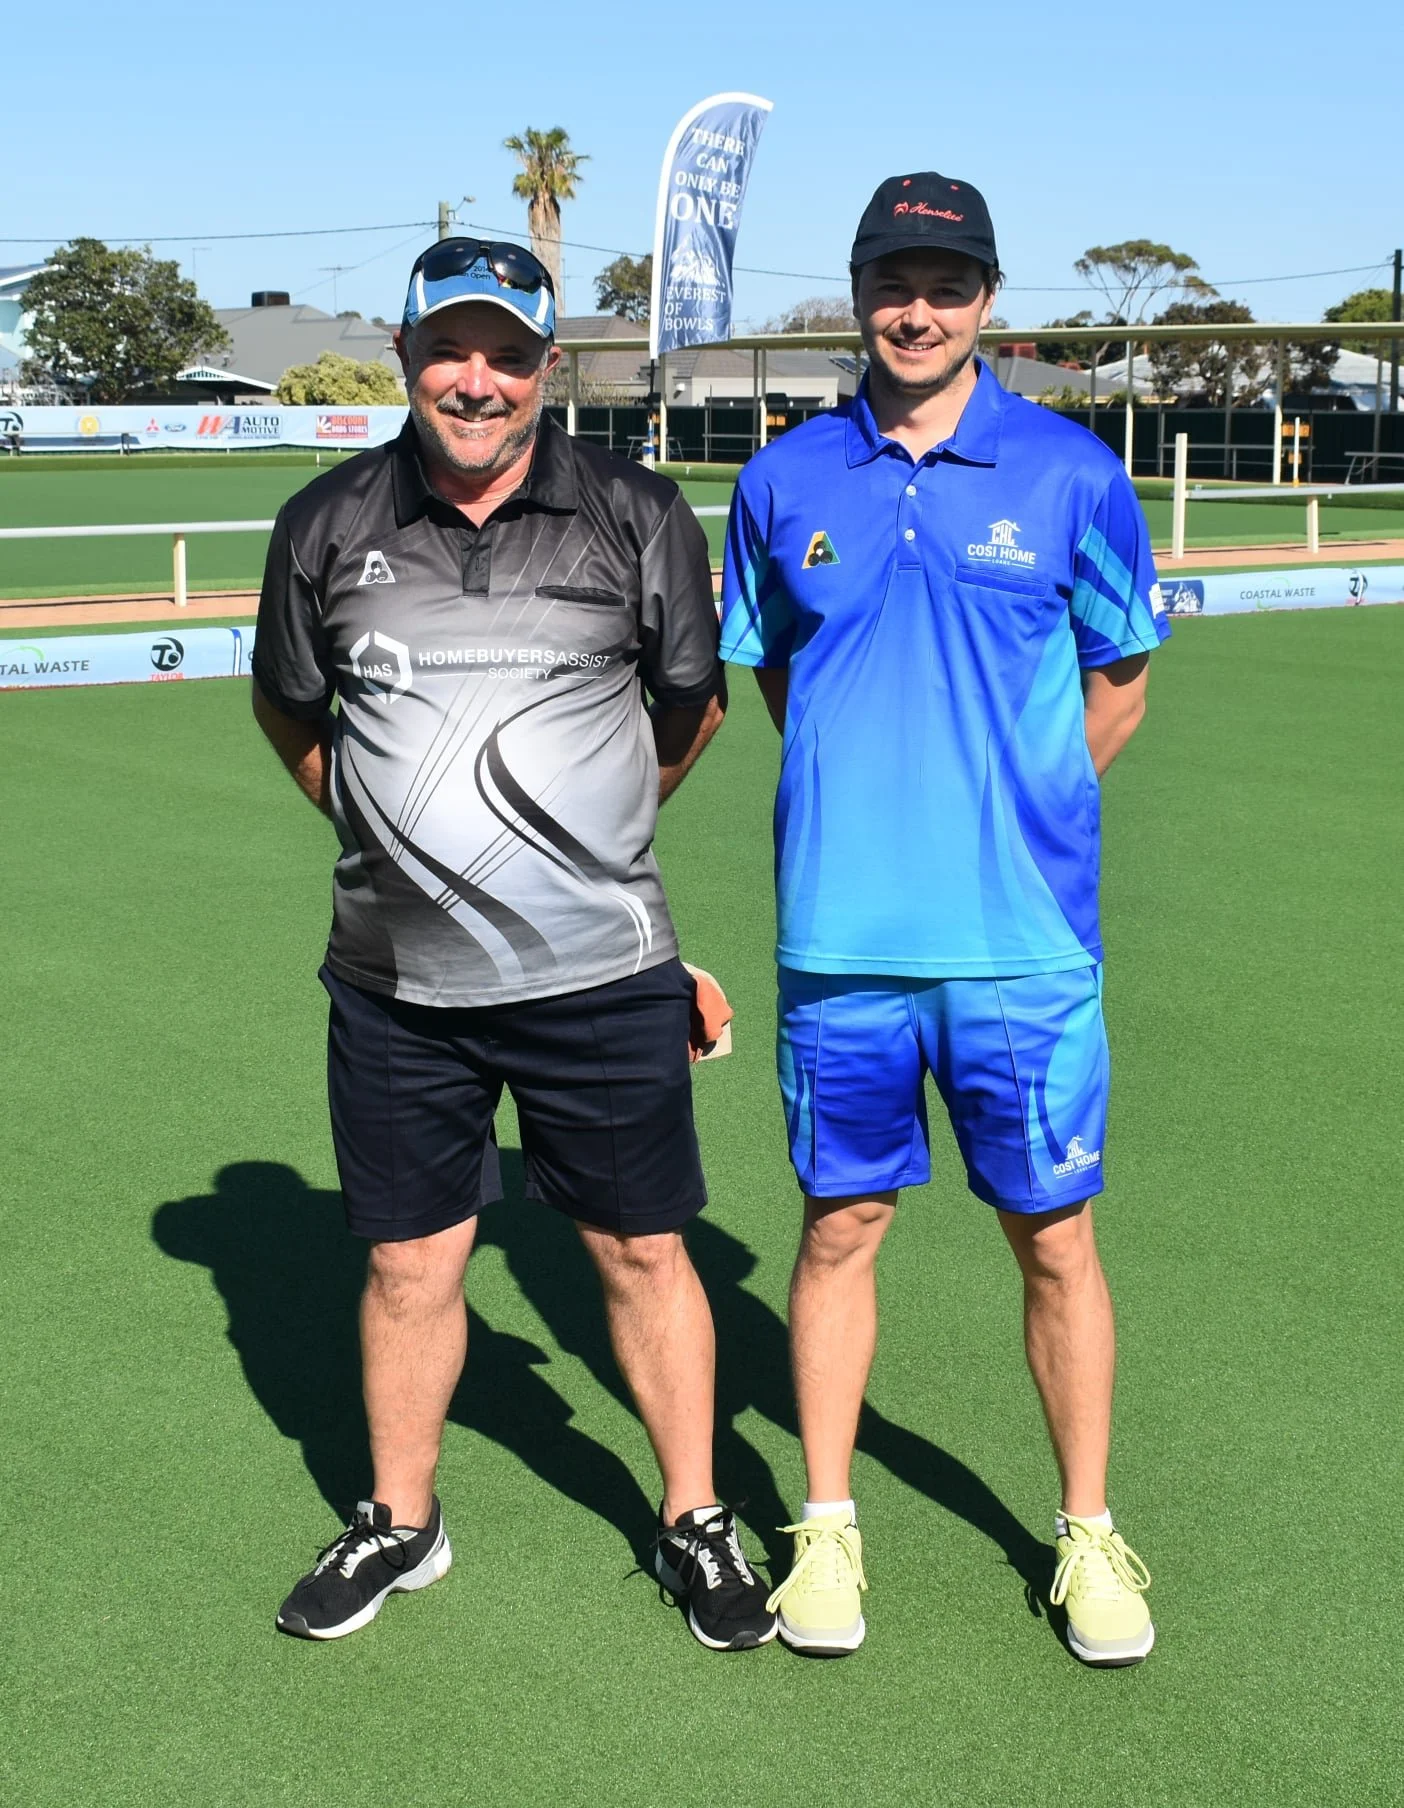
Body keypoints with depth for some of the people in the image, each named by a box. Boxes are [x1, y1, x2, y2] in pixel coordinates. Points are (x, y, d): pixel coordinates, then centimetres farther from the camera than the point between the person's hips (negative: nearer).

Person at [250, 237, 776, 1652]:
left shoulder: (637, 516, -2)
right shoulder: (330, 524, 2)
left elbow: (692, 700, 12)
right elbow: (287, 703, 18)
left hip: (600, 971, -1)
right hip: (395, 979, 2)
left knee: (642, 1254, 7)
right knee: (409, 1263, 11)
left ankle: (695, 1523, 26)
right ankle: (399, 1522, 31)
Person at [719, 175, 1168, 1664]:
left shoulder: (1070, 474, -1)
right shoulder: (784, 480, 4)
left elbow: (1120, 681, 9)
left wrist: (1011, 804, 6)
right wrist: (867, 799, 9)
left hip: (1023, 935, -1)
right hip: (840, 930, 1)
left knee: (1053, 1236, 7)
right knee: (840, 1222, 10)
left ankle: (1088, 1533, 24)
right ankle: (825, 1525, 25)